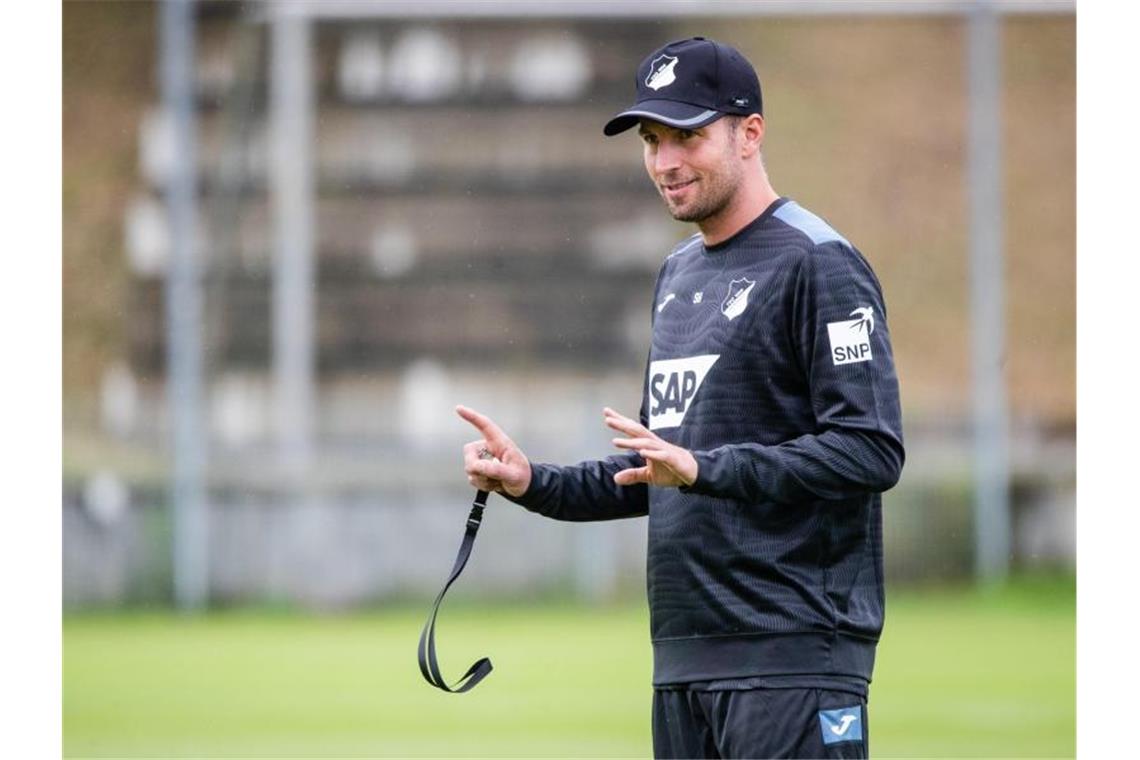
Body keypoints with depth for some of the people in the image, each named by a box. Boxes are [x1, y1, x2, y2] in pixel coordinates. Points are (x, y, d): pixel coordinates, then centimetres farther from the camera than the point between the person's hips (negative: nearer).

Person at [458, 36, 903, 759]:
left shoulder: (818, 264, -8)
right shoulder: (678, 274, 21)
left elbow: (872, 450, -17)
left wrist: (704, 468, -23)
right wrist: (535, 482, 13)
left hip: (794, 659, -9)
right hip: (684, 660, 9)